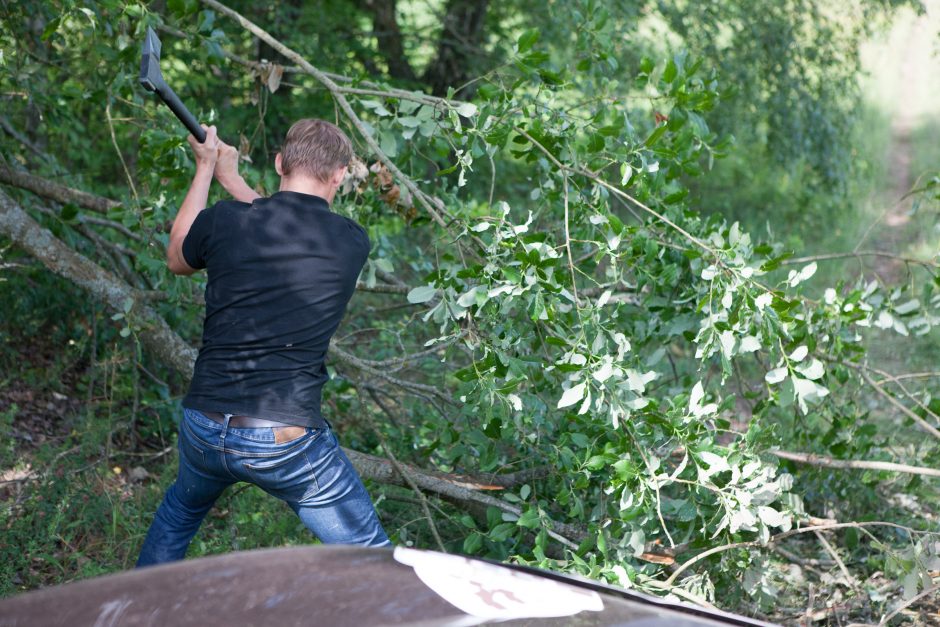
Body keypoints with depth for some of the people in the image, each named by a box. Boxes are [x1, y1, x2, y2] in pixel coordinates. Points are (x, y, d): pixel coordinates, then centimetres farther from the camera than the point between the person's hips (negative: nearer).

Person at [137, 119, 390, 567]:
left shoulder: (222, 220, -5)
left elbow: (177, 260, 19)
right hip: (287, 443, -3)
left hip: (204, 429, 3)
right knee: (371, 557, 11)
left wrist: (206, 170, 25)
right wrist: (231, 178, 27)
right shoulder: (353, 243, -4)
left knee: (179, 511, 34)